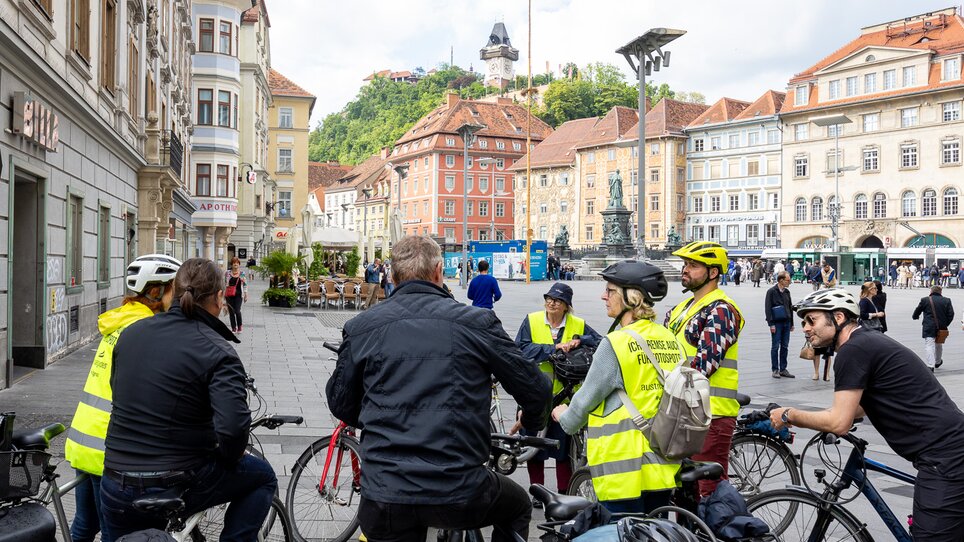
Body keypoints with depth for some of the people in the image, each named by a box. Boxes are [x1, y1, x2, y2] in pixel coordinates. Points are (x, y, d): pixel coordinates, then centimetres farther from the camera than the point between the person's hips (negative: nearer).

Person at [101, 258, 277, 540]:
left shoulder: (131, 332, 3)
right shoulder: (218, 351, -15)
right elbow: (233, 426, -27)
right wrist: (231, 457, -6)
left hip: (116, 487, 6)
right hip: (177, 486, -5)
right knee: (263, 476, 18)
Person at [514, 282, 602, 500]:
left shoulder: (579, 325, 3)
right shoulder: (531, 321, -1)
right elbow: (521, 350, -13)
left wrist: (579, 341, -16)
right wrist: (553, 348, -19)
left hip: (565, 394, 1)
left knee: (564, 445, 7)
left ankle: (564, 492, 21)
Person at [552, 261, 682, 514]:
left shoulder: (616, 343, -16)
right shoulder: (669, 339, 5)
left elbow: (587, 397, -7)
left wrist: (565, 417, 14)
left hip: (625, 469, -7)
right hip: (663, 466, 7)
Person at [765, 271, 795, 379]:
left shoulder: (787, 292, 12)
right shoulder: (771, 292, -7)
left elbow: (790, 307, 18)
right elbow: (767, 308, -10)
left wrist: (791, 323, 16)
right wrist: (771, 324, -15)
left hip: (786, 323, 6)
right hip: (776, 323, -6)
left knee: (785, 347, 8)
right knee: (775, 347, 0)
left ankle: (783, 369, 14)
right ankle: (775, 370, 7)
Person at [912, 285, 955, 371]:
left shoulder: (925, 300, -3)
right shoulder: (947, 301, 4)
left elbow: (917, 312, 7)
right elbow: (951, 314, 0)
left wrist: (915, 316, 28)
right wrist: (945, 324, 7)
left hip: (929, 327, -4)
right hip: (942, 327, 4)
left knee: (929, 345, -7)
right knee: (938, 344, 24)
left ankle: (931, 366, -20)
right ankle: (938, 362, 44)